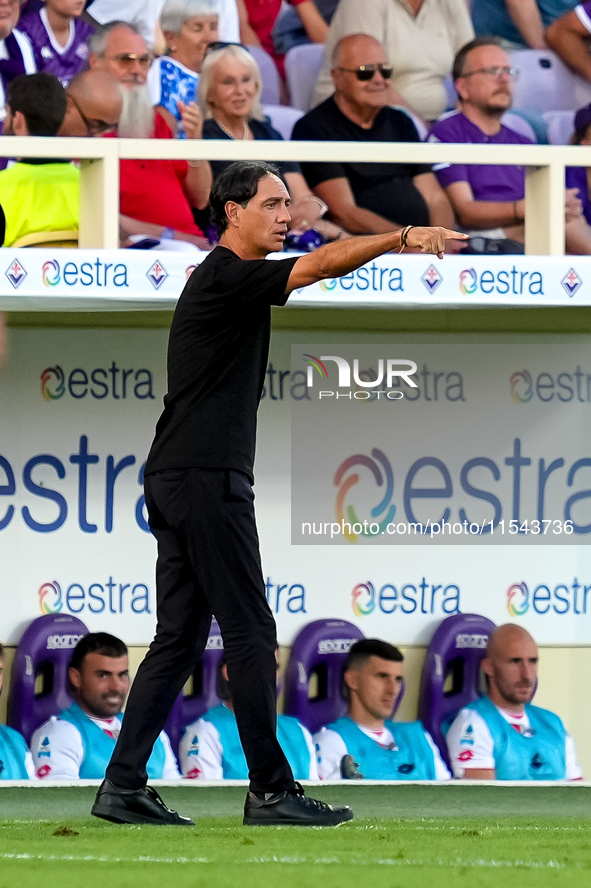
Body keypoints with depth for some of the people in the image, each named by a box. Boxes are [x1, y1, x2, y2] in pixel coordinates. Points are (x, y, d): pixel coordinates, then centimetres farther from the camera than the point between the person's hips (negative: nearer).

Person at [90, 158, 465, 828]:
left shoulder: (223, 281, 20)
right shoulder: (225, 277, -11)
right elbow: (321, 265, -25)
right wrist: (402, 238, -33)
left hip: (178, 482, 10)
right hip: (206, 478, -10)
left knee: (180, 638, 7)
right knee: (250, 634, -7)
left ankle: (123, 785, 3)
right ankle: (270, 790, -5)